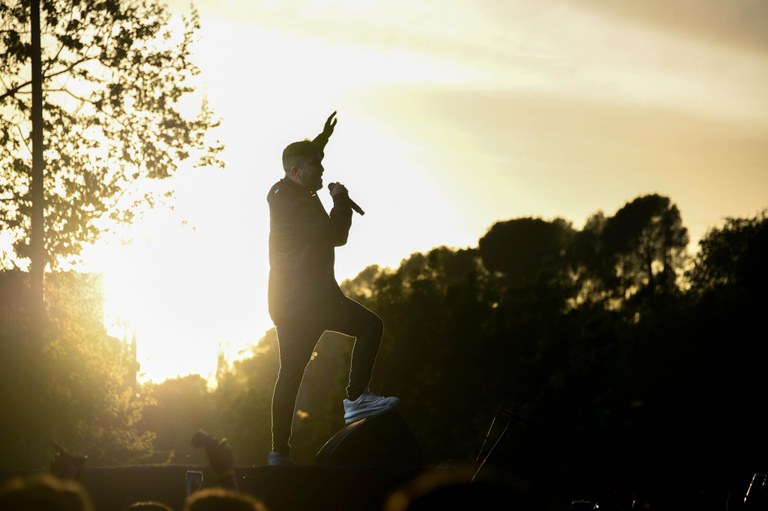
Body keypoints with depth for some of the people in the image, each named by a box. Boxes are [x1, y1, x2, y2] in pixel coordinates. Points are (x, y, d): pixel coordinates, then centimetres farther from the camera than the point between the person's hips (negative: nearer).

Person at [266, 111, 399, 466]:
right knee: (370, 325, -3)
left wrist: (321, 140, 37)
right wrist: (341, 200, -3)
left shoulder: (281, 193, 17)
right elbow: (337, 234, -18)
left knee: (290, 373, 9)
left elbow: (304, 161, 41)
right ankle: (356, 398, -10)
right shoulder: (298, 203, -14)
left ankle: (279, 451, 8)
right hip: (308, 300, -10)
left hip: (287, 303, 10)